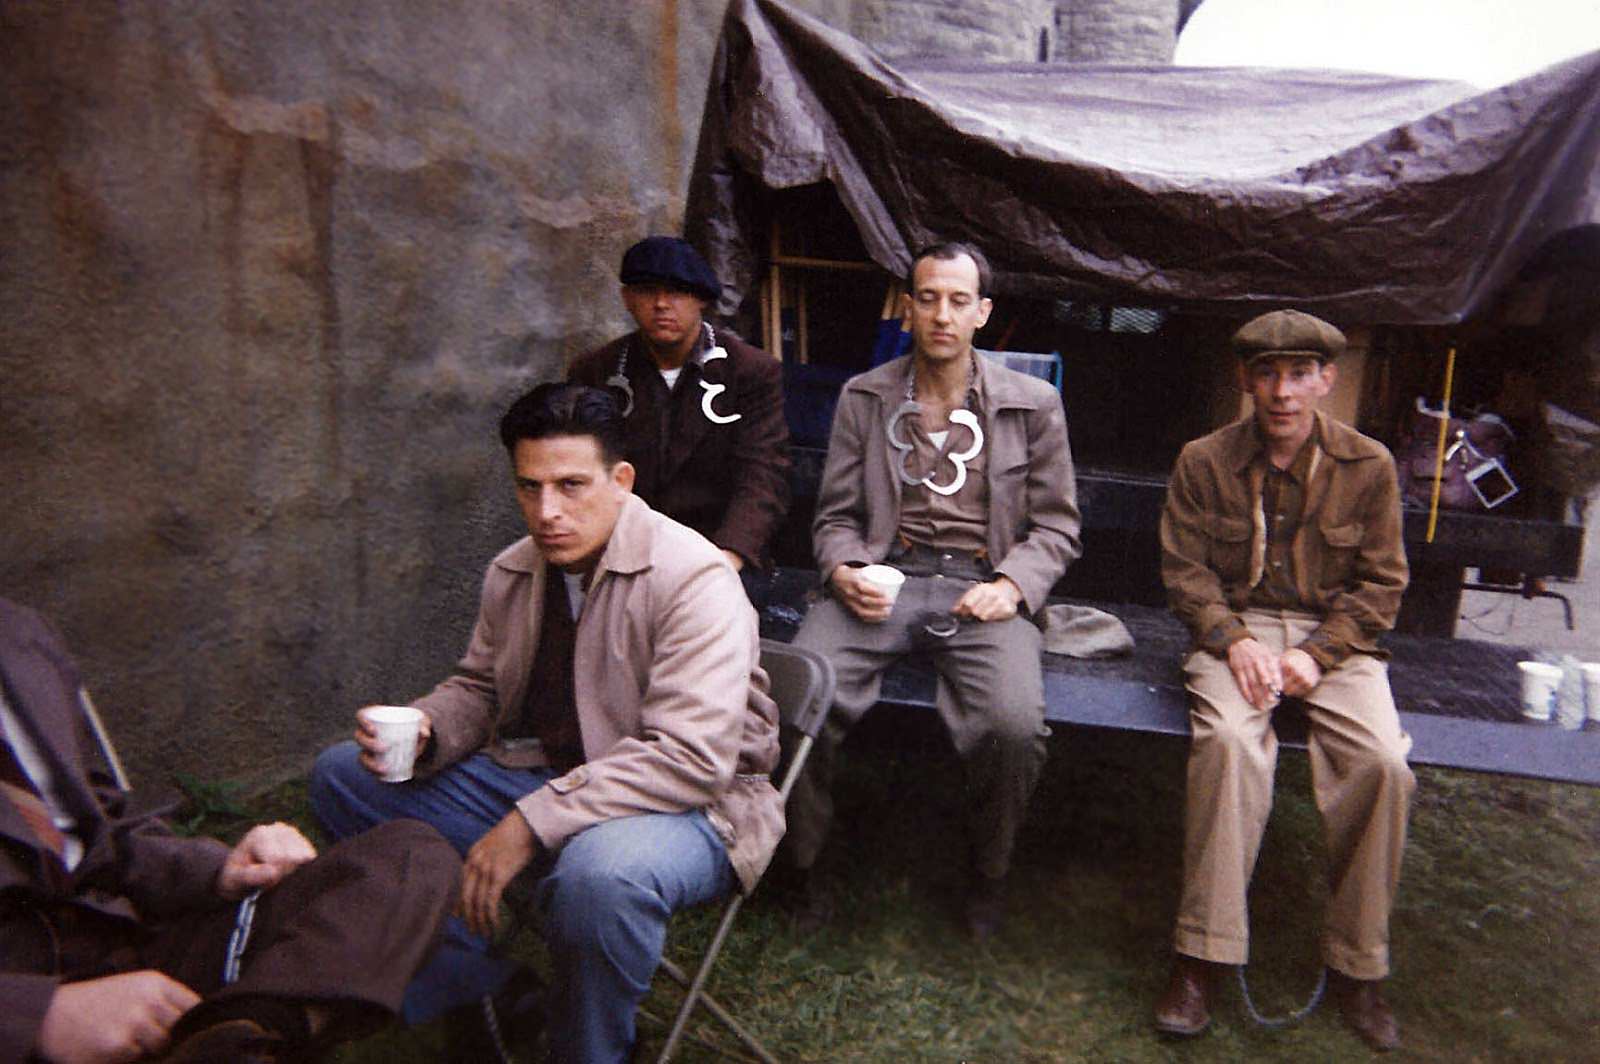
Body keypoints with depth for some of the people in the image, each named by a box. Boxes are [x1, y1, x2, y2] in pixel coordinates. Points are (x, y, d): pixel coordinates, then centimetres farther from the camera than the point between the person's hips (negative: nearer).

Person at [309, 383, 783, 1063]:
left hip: (687, 803, -6)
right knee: (343, 774, 3)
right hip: (537, 777, 7)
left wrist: (531, 824, -30)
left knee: (599, 872, -41)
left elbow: (689, 756, -28)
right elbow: (479, 689, 18)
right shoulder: (513, 573, 4)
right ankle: (466, 965, 7)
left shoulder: (692, 578, -21)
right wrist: (421, 730, -6)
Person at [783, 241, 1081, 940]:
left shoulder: (1033, 404, 11)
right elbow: (835, 516, 12)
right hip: (884, 576, 1)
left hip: (982, 587, 0)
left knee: (1015, 723, -29)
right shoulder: (863, 397, 13)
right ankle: (801, 862, 1)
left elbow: (1055, 525, 11)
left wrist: (1011, 584, -8)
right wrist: (844, 571, -10)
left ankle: (988, 876, 4)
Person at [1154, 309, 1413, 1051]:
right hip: (1236, 627, -1)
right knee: (1228, 739, -32)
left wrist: (1317, 654, -10)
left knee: (1383, 761, -26)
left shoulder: (1369, 466, 3)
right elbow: (1184, 568, 1)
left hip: (1335, 637, 2)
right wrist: (1233, 641, -15)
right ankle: (1202, 956, -21)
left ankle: (1356, 968, -4)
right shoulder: (1205, 461, 1)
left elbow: (1381, 583, 4)